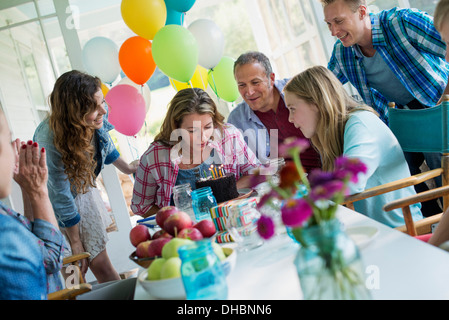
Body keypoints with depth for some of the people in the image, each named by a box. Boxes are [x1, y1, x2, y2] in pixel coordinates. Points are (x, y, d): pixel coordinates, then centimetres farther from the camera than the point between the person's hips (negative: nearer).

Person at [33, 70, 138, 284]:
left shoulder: (97, 119, -22)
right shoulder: (50, 142, -38)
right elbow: (61, 198, -25)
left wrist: (126, 167, 19)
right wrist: (75, 241, -13)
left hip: (84, 188, 6)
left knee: (100, 263, 14)